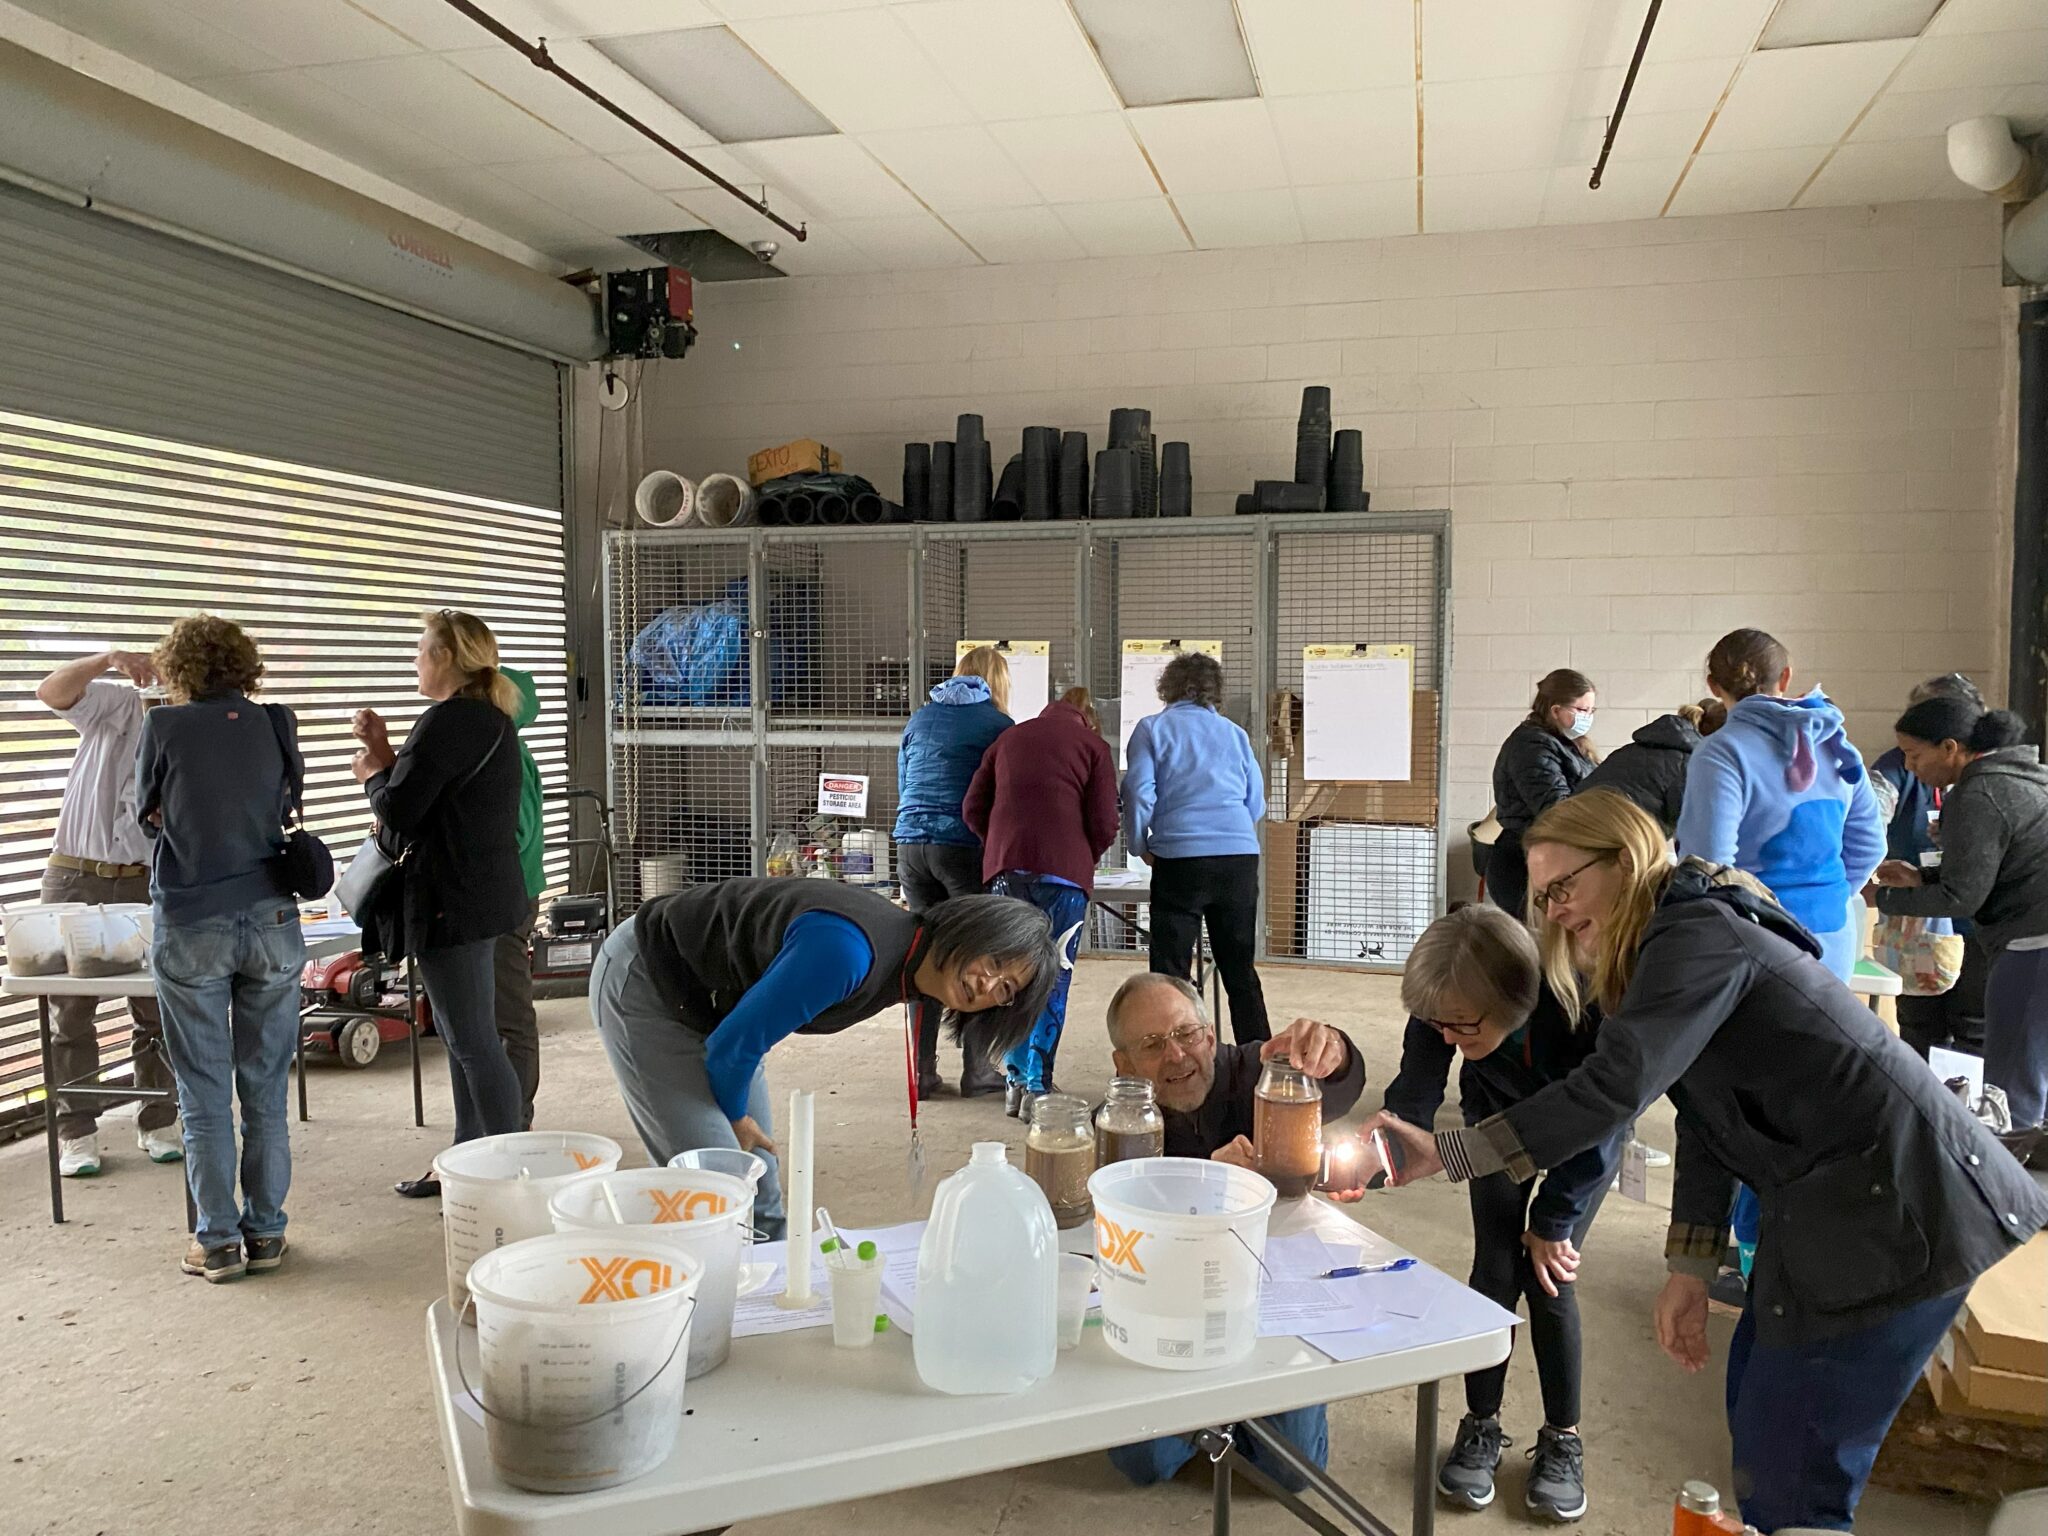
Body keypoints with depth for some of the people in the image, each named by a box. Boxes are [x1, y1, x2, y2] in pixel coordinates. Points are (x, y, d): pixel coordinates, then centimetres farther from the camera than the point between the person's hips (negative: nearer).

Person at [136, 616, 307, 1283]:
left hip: (190, 927, -2)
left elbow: (147, 814, 9)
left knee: (204, 1094, 7)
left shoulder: (164, 727, -5)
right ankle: (266, 1230, 17)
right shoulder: (275, 724, 1)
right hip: (271, 920, 2)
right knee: (266, 1088, 10)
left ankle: (218, 1241, 12)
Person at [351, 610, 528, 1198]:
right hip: (486, 895, 11)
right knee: (461, 1036, 18)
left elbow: (398, 812, -17)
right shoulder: (492, 719, 15)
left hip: (454, 903, -11)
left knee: (474, 1043, -5)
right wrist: (386, 753, 13)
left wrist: (372, 773, 3)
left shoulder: (446, 722, -17)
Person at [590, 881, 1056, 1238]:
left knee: (761, 1202, 7)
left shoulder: (910, 981, -7)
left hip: (706, 1004, 8)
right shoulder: (848, 951, -36)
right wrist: (735, 1117, -7)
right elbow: (734, 1043, -25)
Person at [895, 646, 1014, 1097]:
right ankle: (976, 1071, 7)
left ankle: (923, 1073, 12)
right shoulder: (998, 725, 1)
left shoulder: (919, 720, 15)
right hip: (966, 847, -5)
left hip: (910, 846, 5)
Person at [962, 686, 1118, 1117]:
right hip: (1064, 870, -3)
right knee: (1053, 980, 3)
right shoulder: (1092, 744, 10)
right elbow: (1104, 824, 0)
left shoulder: (1008, 738, 21)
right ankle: (1038, 1086, 0)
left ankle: (1016, 1081, 13)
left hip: (1005, 867, 3)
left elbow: (973, 808, 14)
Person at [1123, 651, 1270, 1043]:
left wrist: (1139, 845, 10)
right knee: (1240, 967, 15)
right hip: (1241, 855, 4)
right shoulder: (1234, 732, 15)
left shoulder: (1152, 728, 5)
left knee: (1171, 968, 5)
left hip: (1180, 857, -3)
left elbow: (1138, 793, -5)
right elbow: (1256, 802, 17)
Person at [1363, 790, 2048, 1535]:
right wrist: (1691, 1266, 4)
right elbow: (1704, 1122, 11)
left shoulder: (1701, 935, -17)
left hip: (1898, 1206, -10)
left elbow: (1613, 1087, -30)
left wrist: (1444, 1154, -29)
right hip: (1839, 1199, 10)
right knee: (1756, 1410, 19)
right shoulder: (1680, 942, 13)